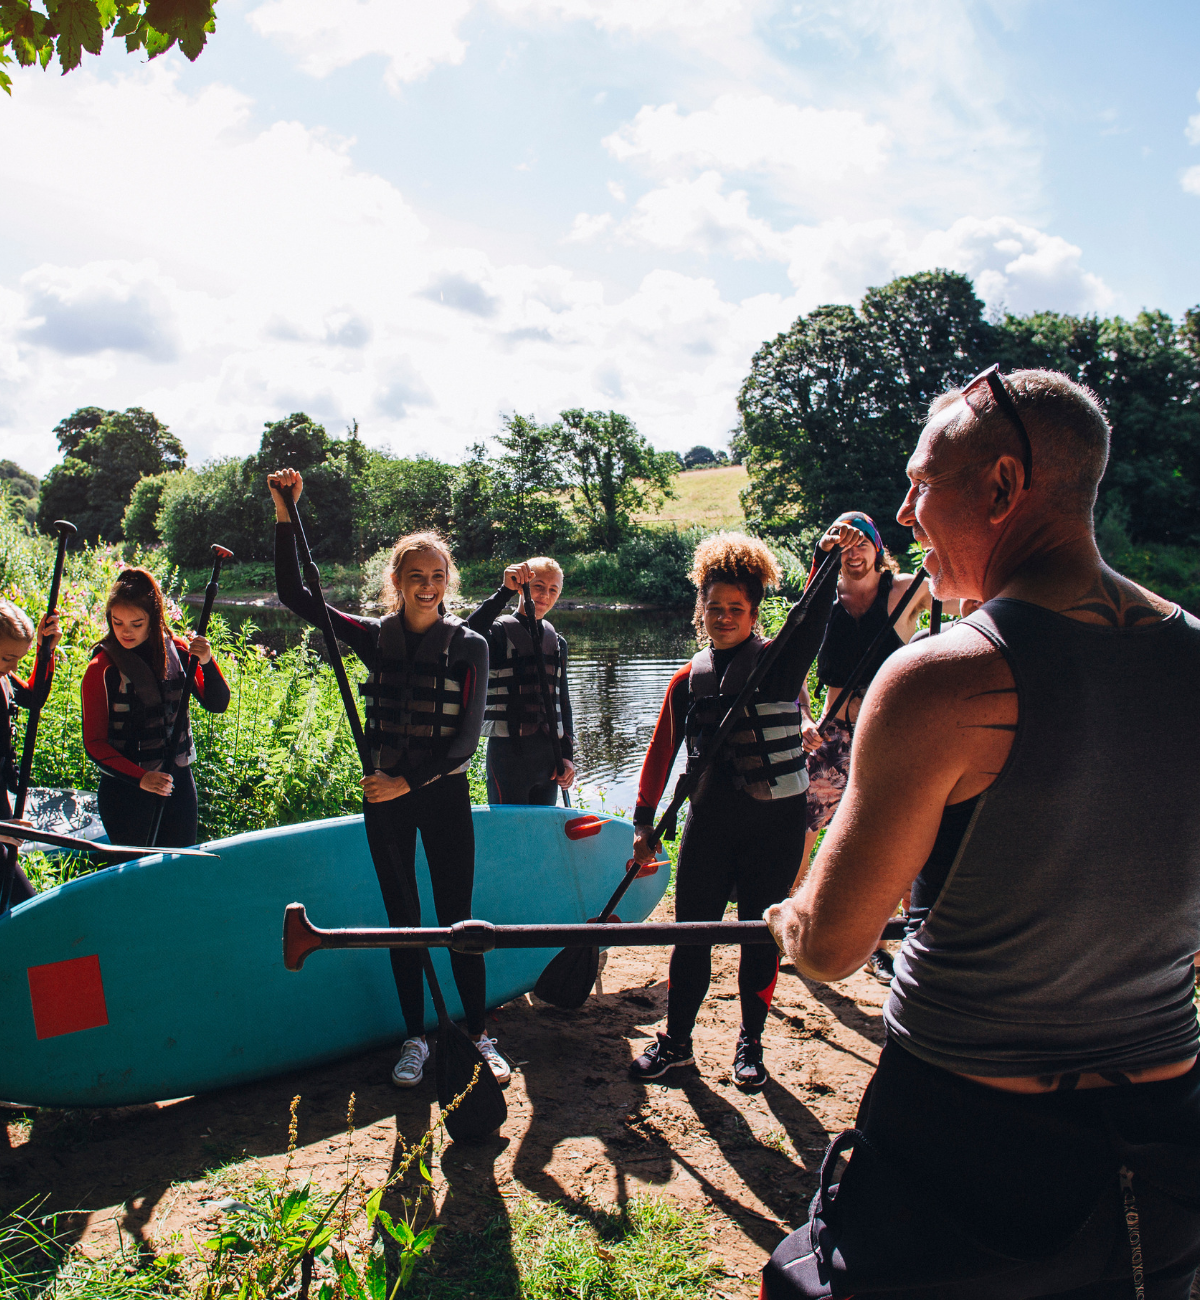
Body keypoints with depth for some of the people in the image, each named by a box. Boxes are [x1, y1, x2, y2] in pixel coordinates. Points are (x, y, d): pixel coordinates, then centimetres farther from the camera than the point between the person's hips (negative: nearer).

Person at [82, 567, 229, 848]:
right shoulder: (101, 670, -10)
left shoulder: (177, 651, -1)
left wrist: (207, 663, -20)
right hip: (125, 789, -3)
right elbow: (94, 743, -9)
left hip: (179, 782, 3)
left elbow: (218, 704, -2)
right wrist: (140, 778, -22)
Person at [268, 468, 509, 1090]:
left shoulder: (468, 647, -6)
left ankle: (478, 1035, 19)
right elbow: (293, 594, -3)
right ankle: (415, 1038, 25)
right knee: (402, 920, 11)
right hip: (386, 796, 2)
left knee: (456, 918, 3)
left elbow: (466, 741, -9)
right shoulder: (373, 636, 0)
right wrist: (284, 514, -11)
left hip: (444, 795, -2)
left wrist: (410, 782, -17)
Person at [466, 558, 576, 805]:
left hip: (549, 753, 6)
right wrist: (505, 590, -31)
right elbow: (471, 631, -29)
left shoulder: (557, 642, 14)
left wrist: (567, 755, 11)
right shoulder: (500, 631, -3)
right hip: (508, 752, -6)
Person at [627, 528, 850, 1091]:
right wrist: (644, 820, 6)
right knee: (690, 934, 7)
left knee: (761, 937, 9)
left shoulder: (779, 664, -3)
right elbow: (661, 751, 9)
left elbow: (814, 619, -20)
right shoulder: (688, 680, 6)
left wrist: (827, 559, -36)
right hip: (709, 822, 2)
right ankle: (676, 1040, 26)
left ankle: (750, 1043, 30)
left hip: (774, 823, -2)